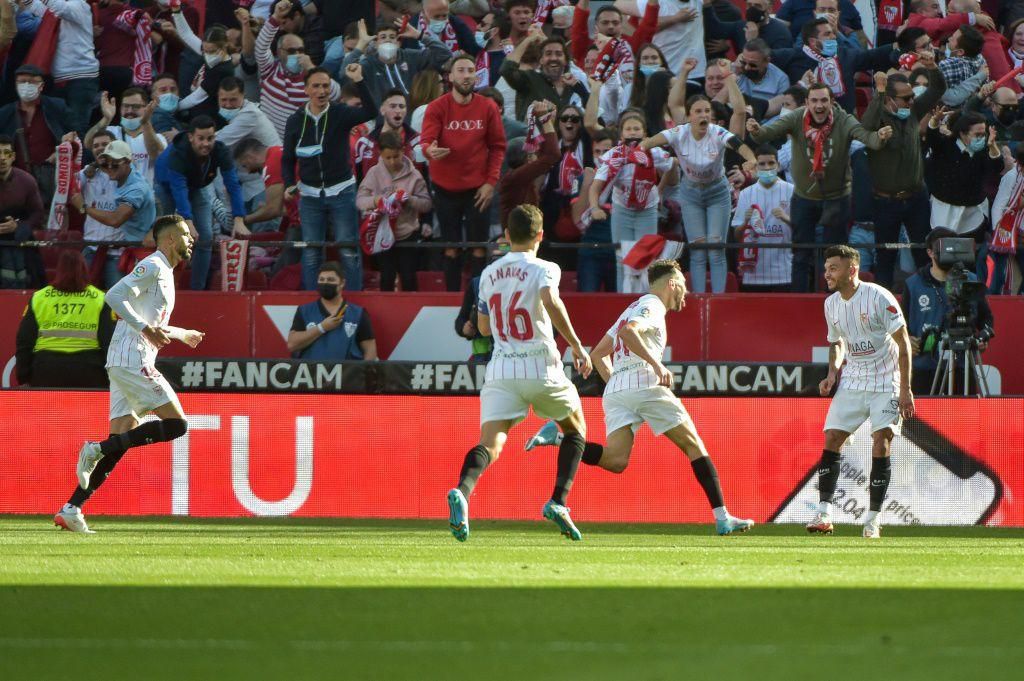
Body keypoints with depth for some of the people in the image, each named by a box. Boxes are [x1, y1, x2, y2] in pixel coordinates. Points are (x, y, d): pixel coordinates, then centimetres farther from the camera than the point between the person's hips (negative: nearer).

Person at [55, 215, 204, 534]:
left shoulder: (163, 272, 24)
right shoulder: (152, 266, -6)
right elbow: (115, 296, -18)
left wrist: (181, 334, 46)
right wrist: (146, 328, -23)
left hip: (123, 364, 10)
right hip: (132, 360, -10)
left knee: (119, 444, 3)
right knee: (177, 424, -12)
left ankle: (71, 510, -4)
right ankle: (97, 449, -16)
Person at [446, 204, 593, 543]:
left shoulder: (489, 274, 14)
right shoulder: (543, 269, -2)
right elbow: (551, 302, -23)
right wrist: (577, 346, -18)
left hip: (500, 372, 3)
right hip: (541, 370, -3)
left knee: (490, 443, -10)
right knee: (575, 429, 21)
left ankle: (462, 491, -41)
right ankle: (558, 502, 7)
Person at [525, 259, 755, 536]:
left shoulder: (631, 309, 30)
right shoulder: (652, 306, 3)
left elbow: (597, 355, 32)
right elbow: (628, 332, -19)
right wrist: (657, 365, -21)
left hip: (614, 391, 7)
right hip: (645, 385, -7)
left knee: (616, 461, -12)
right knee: (694, 446, 3)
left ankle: (559, 436, -28)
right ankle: (722, 518, -1)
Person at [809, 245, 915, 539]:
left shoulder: (879, 298, -15)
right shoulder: (831, 304, 4)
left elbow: (903, 342, -12)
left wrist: (905, 389, -16)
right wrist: (833, 373, 1)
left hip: (886, 382, -5)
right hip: (852, 382, 5)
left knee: (881, 442, -12)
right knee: (831, 440, -6)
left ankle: (873, 519, -6)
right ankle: (824, 513, -5)